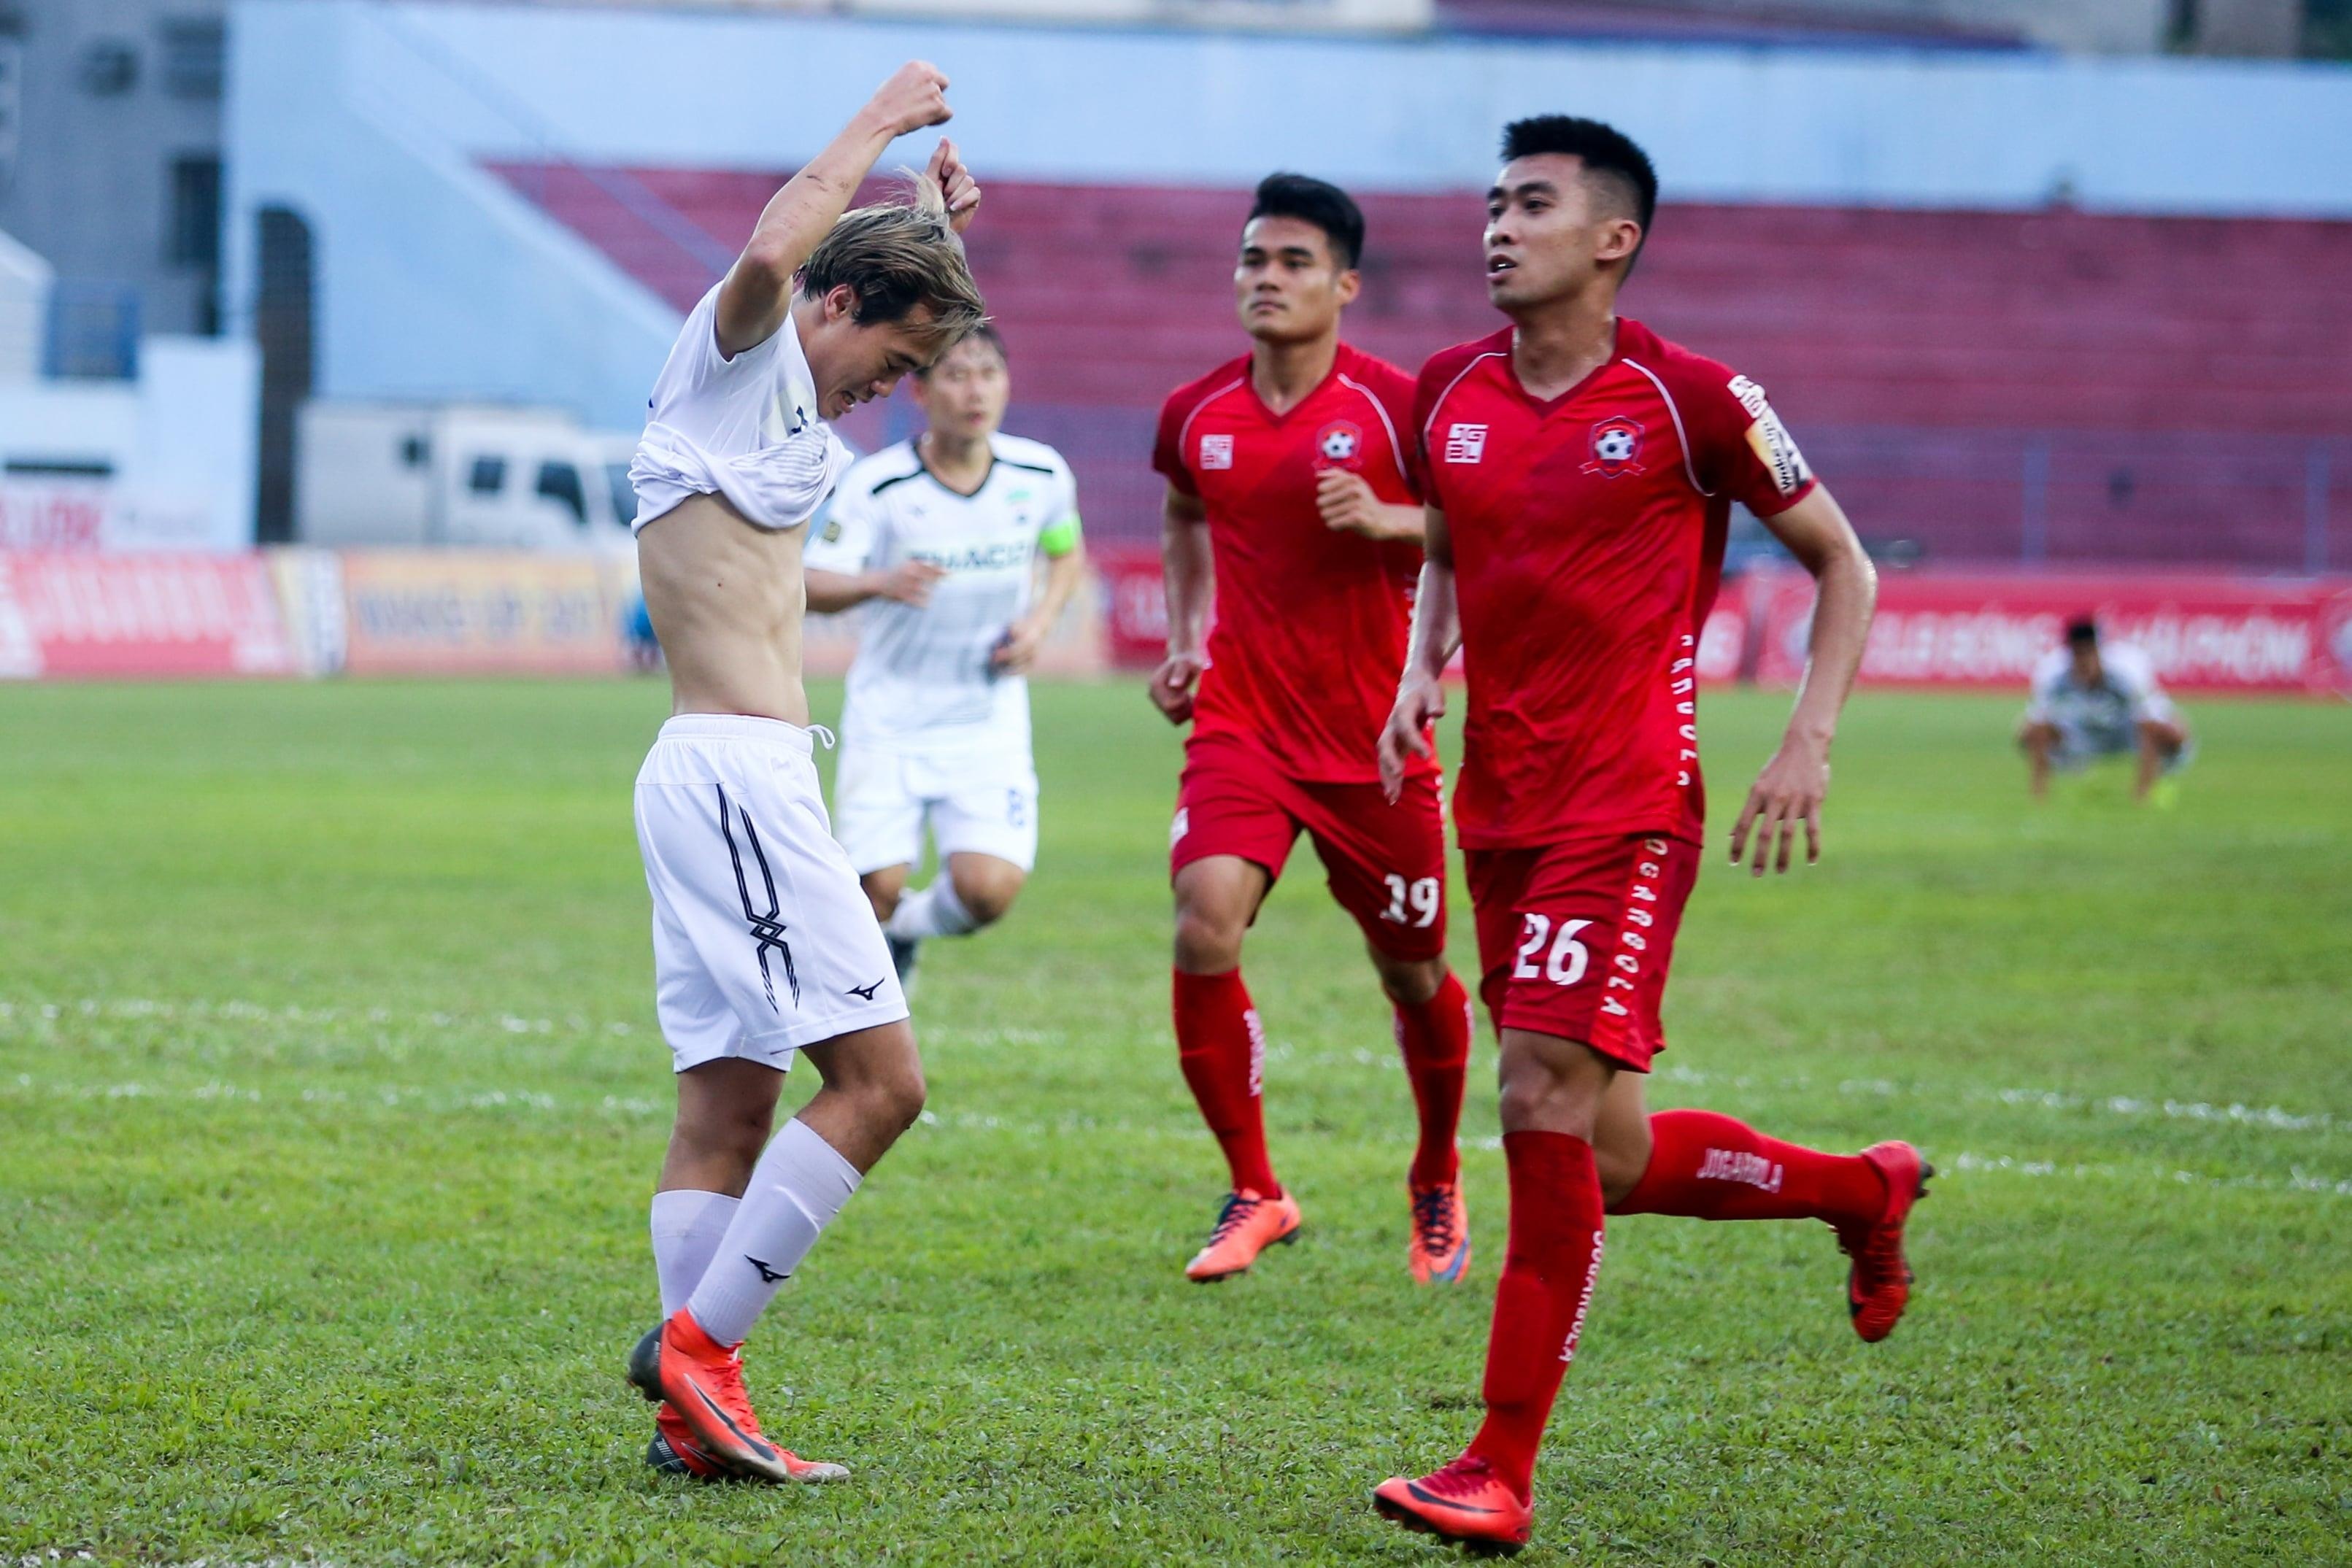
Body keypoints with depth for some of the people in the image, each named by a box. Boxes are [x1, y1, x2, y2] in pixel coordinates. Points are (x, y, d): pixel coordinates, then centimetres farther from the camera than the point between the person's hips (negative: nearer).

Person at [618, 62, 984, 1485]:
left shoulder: (800, 428, 23)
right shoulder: (733, 356, -5)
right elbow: (772, 254, -29)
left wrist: (936, 226, 29)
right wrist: (884, 120, -17)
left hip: (726, 777, 11)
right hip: (737, 768, -11)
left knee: (733, 1101, 7)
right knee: (878, 1077, -12)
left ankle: (695, 1415, 5)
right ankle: (694, 1343, -12)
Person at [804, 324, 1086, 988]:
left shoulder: (1041, 474, -4)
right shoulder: (878, 485, -14)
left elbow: (1067, 553, 16)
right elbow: (811, 585, -16)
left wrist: (1041, 620, -4)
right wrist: (882, 582, -37)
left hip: (990, 719, 2)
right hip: (889, 718, -2)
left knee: (988, 890, -13)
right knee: (877, 889, -9)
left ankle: (909, 929, 23)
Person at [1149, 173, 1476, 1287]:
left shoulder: (1398, 407, -9)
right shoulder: (1193, 415, 3)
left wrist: (1388, 520, -21)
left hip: (1374, 737, -2)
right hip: (1239, 725, 2)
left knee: (1413, 973, 10)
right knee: (1204, 929, -22)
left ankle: (1437, 1185, 37)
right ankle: (1253, 1192, -7)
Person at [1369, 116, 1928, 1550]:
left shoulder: (1690, 398, -7)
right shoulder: (1452, 395, 8)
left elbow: (1843, 564, 2)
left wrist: (1810, 747, -8)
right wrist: (1423, 670, 7)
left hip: (1627, 806, -6)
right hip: (1503, 809, 7)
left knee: (1548, 1100, -17)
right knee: (1603, 1157, 9)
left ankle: (1501, 1475, -11)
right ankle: (1864, 1190, 35)